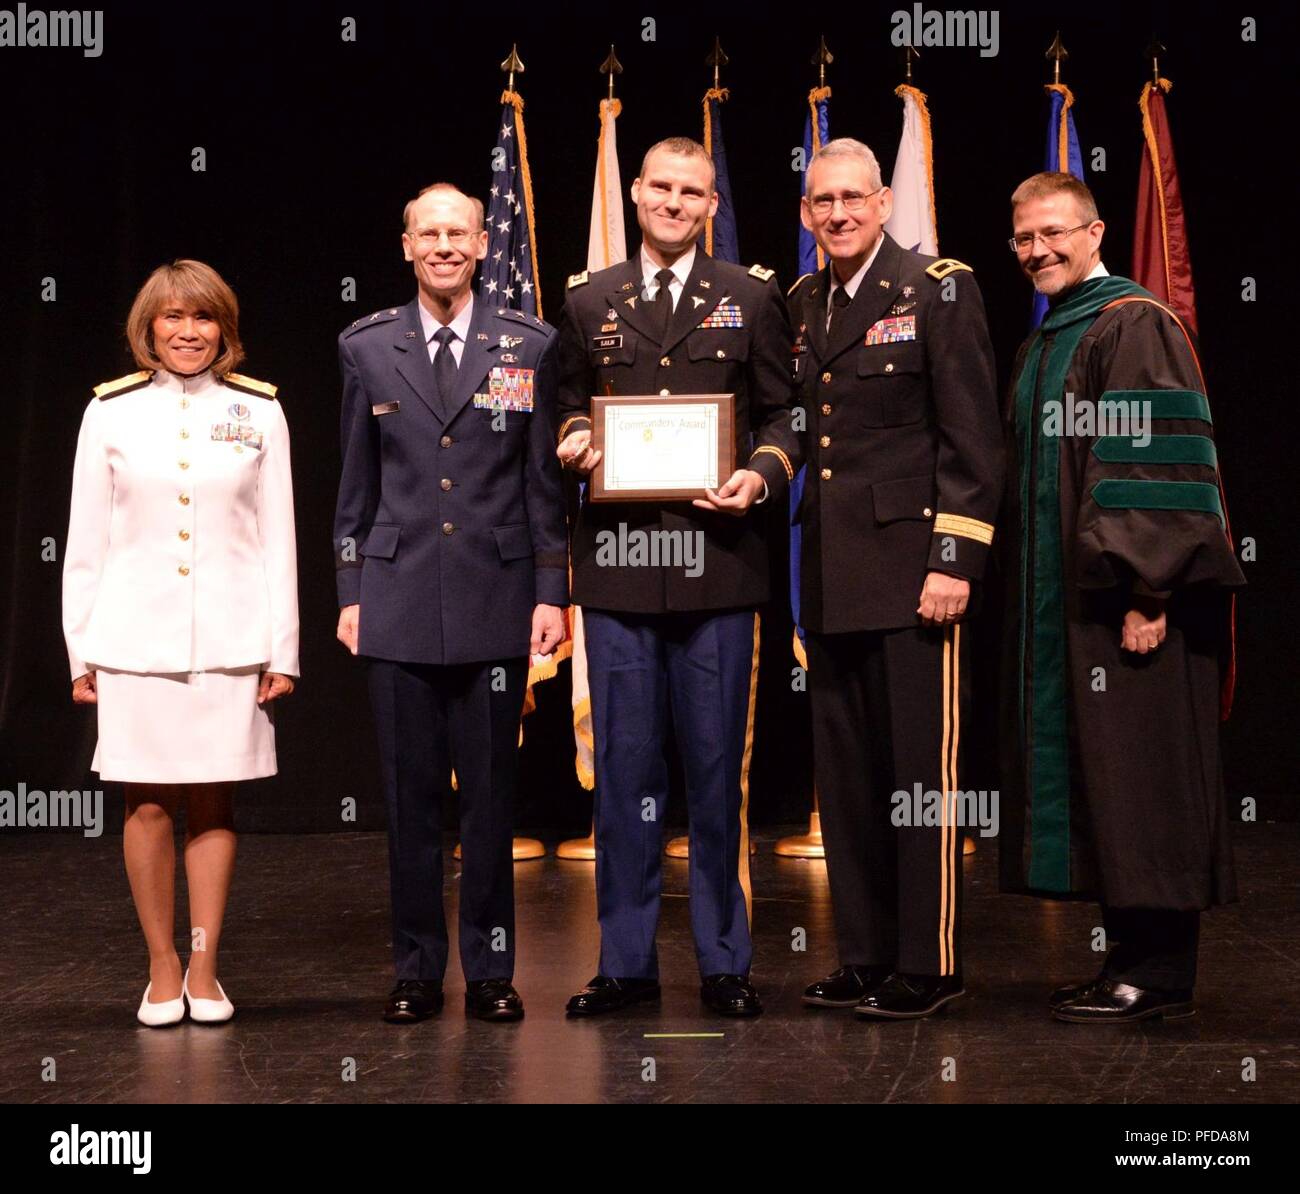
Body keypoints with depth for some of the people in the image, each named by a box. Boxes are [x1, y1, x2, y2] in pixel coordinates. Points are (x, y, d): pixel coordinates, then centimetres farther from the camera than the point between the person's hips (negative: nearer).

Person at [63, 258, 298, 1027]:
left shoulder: (258, 410, 5)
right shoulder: (112, 410, 5)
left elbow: (278, 538, 6)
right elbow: (87, 538, 6)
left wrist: (282, 650, 2)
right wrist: (81, 648, 3)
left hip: (229, 637, 0)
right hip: (135, 635, 0)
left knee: (213, 802, 3)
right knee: (149, 803, 1)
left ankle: (205, 971, 14)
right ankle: (162, 970, 14)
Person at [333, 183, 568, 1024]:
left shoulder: (529, 345, 4)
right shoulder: (368, 347, 7)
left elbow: (543, 480, 5)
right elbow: (357, 485, 10)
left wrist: (551, 592, 0)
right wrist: (351, 591, 6)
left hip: (495, 598, -1)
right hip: (400, 599, 1)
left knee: (492, 791, 4)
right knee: (410, 793, 5)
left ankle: (491, 970, 15)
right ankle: (417, 971, 16)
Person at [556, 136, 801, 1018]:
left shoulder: (752, 298, 8)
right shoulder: (589, 301, 13)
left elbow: (782, 416, 7)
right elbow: (570, 407, 18)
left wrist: (760, 475, -11)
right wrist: (576, 440, -3)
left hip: (716, 558, -1)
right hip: (617, 559, 2)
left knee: (716, 765, 3)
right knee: (624, 767, 5)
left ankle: (725, 961, 15)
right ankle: (627, 961, 15)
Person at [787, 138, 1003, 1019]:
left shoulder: (940, 289, -3)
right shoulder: (802, 305, 14)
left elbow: (973, 438, -8)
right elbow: (805, 432, 15)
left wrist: (955, 560, -14)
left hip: (912, 566, -6)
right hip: (832, 574, 6)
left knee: (921, 770, -1)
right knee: (846, 774, 10)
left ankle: (930, 964, 8)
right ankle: (866, 957, 19)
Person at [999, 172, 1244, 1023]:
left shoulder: (1137, 326, -9)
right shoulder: (1042, 347, 17)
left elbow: (1158, 463, -17)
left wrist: (1144, 592, -22)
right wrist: (1029, 596, 16)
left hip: (1128, 600, -9)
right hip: (1065, 602, 9)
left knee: (1137, 777, -5)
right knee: (1092, 780, 10)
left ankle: (1158, 972, 3)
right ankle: (1135, 956, 18)